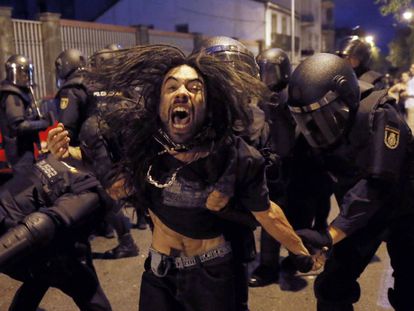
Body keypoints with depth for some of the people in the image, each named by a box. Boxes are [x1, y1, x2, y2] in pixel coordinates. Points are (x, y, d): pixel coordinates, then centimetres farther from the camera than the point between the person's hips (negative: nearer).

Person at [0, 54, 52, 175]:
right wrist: (44, 123, -23)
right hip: (19, 148, -10)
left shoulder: (23, 90, 13)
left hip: (25, 145, 10)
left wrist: (41, 118, 2)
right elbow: (18, 125, -27)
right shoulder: (12, 96, -19)